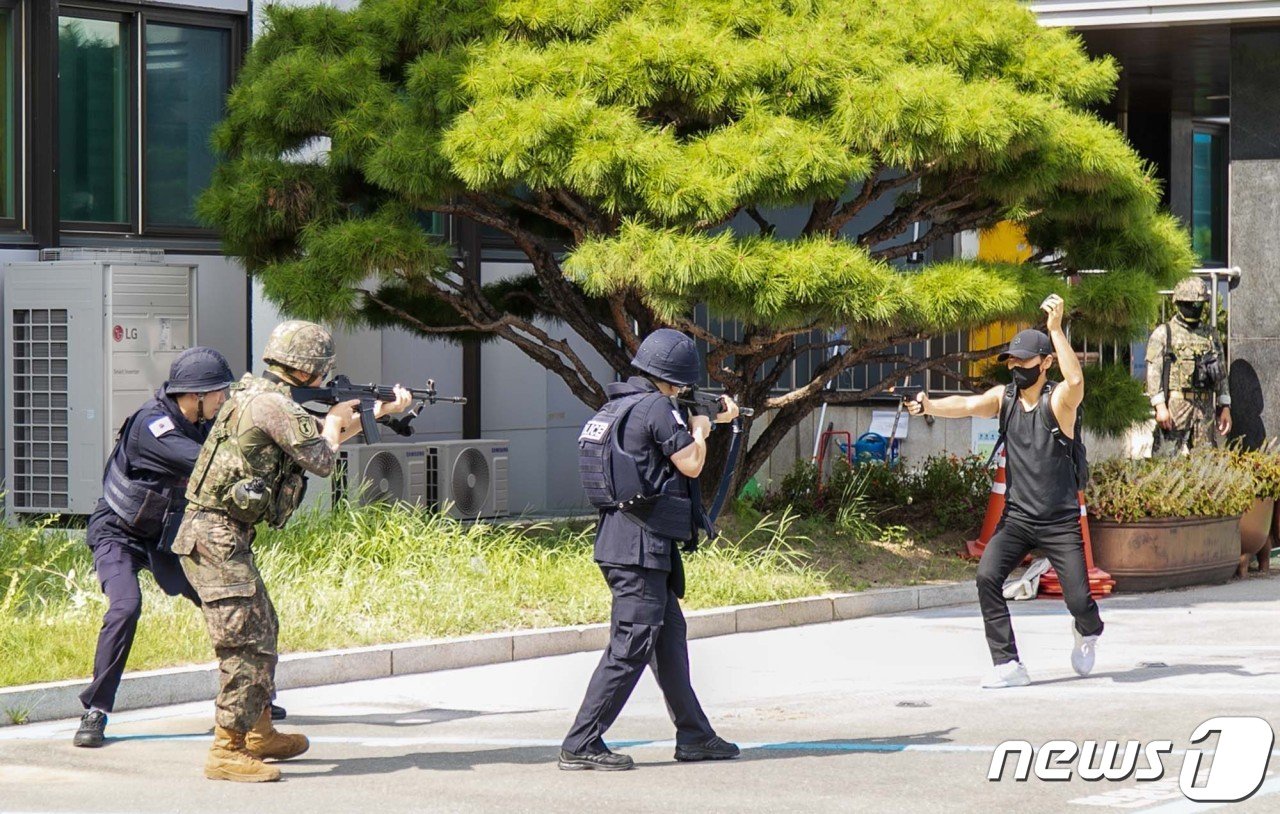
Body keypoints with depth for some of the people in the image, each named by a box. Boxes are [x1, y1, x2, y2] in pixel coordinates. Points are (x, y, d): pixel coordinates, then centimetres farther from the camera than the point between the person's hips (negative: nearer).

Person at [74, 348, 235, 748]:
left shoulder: (204, 422, -5)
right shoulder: (152, 425, -30)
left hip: (168, 535, 8)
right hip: (119, 534, -8)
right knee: (126, 608, -29)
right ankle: (94, 713, -22)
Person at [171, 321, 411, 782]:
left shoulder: (263, 398, 16)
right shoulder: (273, 404, -16)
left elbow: (317, 439, 29)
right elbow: (321, 460, -11)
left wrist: (382, 412, 31)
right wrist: (334, 420, 9)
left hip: (226, 537, 11)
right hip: (216, 539, -11)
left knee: (262, 632, 20)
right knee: (248, 645, -12)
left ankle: (260, 734, 31)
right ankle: (227, 752, -12)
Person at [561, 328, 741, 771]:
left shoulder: (616, 406, 15)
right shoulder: (655, 407, -14)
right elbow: (691, 464, -11)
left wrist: (711, 419, 39)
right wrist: (700, 430, 10)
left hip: (621, 541, 10)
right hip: (640, 547, -10)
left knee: (670, 636, 16)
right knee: (629, 647, -8)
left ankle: (694, 736, 24)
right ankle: (582, 744, -8)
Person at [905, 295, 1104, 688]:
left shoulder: (1058, 401, -10)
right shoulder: (1004, 398, 2)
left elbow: (1076, 381, -33)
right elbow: (967, 405, -15)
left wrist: (1056, 329, -34)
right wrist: (929, 406, -34)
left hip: (1061, 521, -3)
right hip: (1016, 518, 3)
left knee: (1079, 600, -5)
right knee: (987, 575, -20)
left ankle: (1089, 633, 35)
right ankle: (1008, 665, -15)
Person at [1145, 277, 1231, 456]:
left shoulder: (1210, 334, 16)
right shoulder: (1163, 334, 1)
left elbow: (1221, 374, 16)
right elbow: (1154, 372, -6)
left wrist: (1225, 408, 9)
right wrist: (1160, 406, -16)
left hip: (1205, 408, 5)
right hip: (1175, 406, -5)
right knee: (1169, 456, -9)